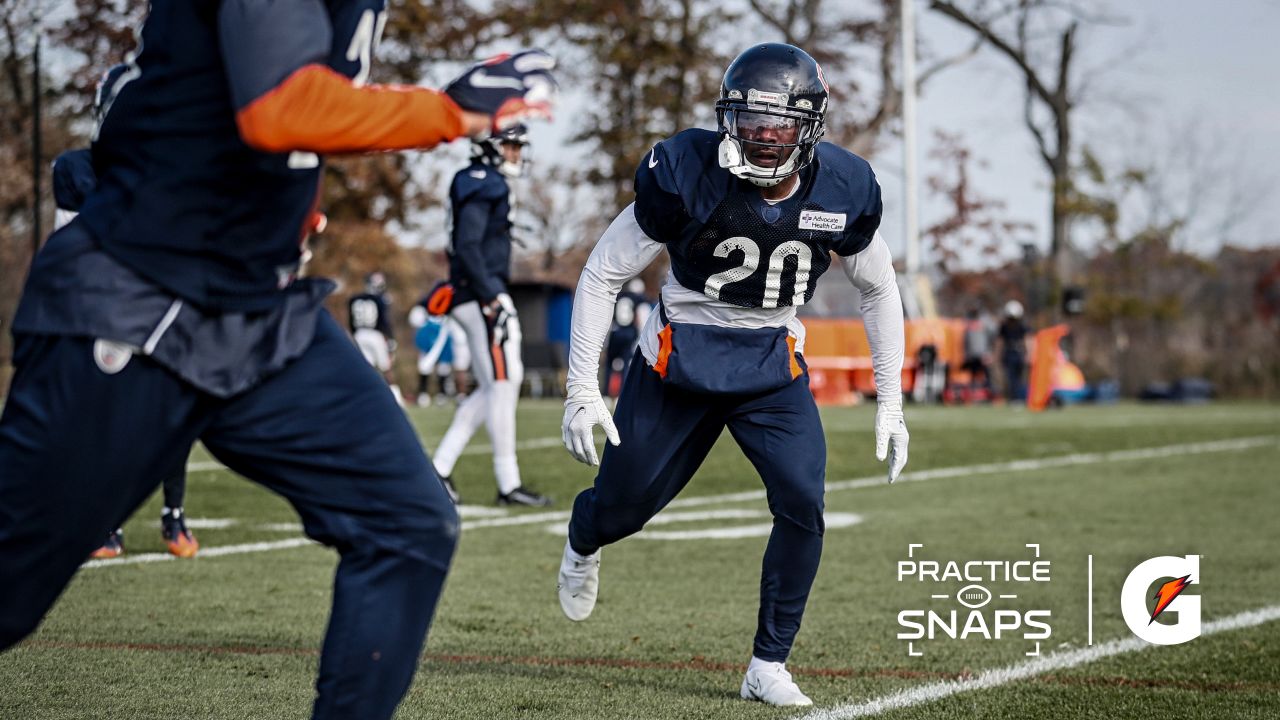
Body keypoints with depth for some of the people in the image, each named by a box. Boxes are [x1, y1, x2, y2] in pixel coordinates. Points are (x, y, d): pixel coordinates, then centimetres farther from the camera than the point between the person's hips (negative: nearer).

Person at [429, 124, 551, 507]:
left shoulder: (485, 184, 18)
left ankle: (440, 466, 10)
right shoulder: (483, 184, -12)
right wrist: (492, 299, -22)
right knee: (502, 384, -6)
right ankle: (508, 484, -3)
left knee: (494, 387, 12)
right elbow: (467, 246, -21)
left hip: (480, 295, 10)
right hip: (482, 293, -10)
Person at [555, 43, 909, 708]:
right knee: (624, 505, 7)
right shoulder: (686, 175, -21)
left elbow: (878, 289, 6)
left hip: (772, 366, 2)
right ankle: (583, 541, 47)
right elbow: (603, 273, -11)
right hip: (680, 359, -2)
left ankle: (768, 665, 0)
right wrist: (581, 389, -13)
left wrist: (890, 401, 4)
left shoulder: (842, 191, -13)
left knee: (803, 507, -16)